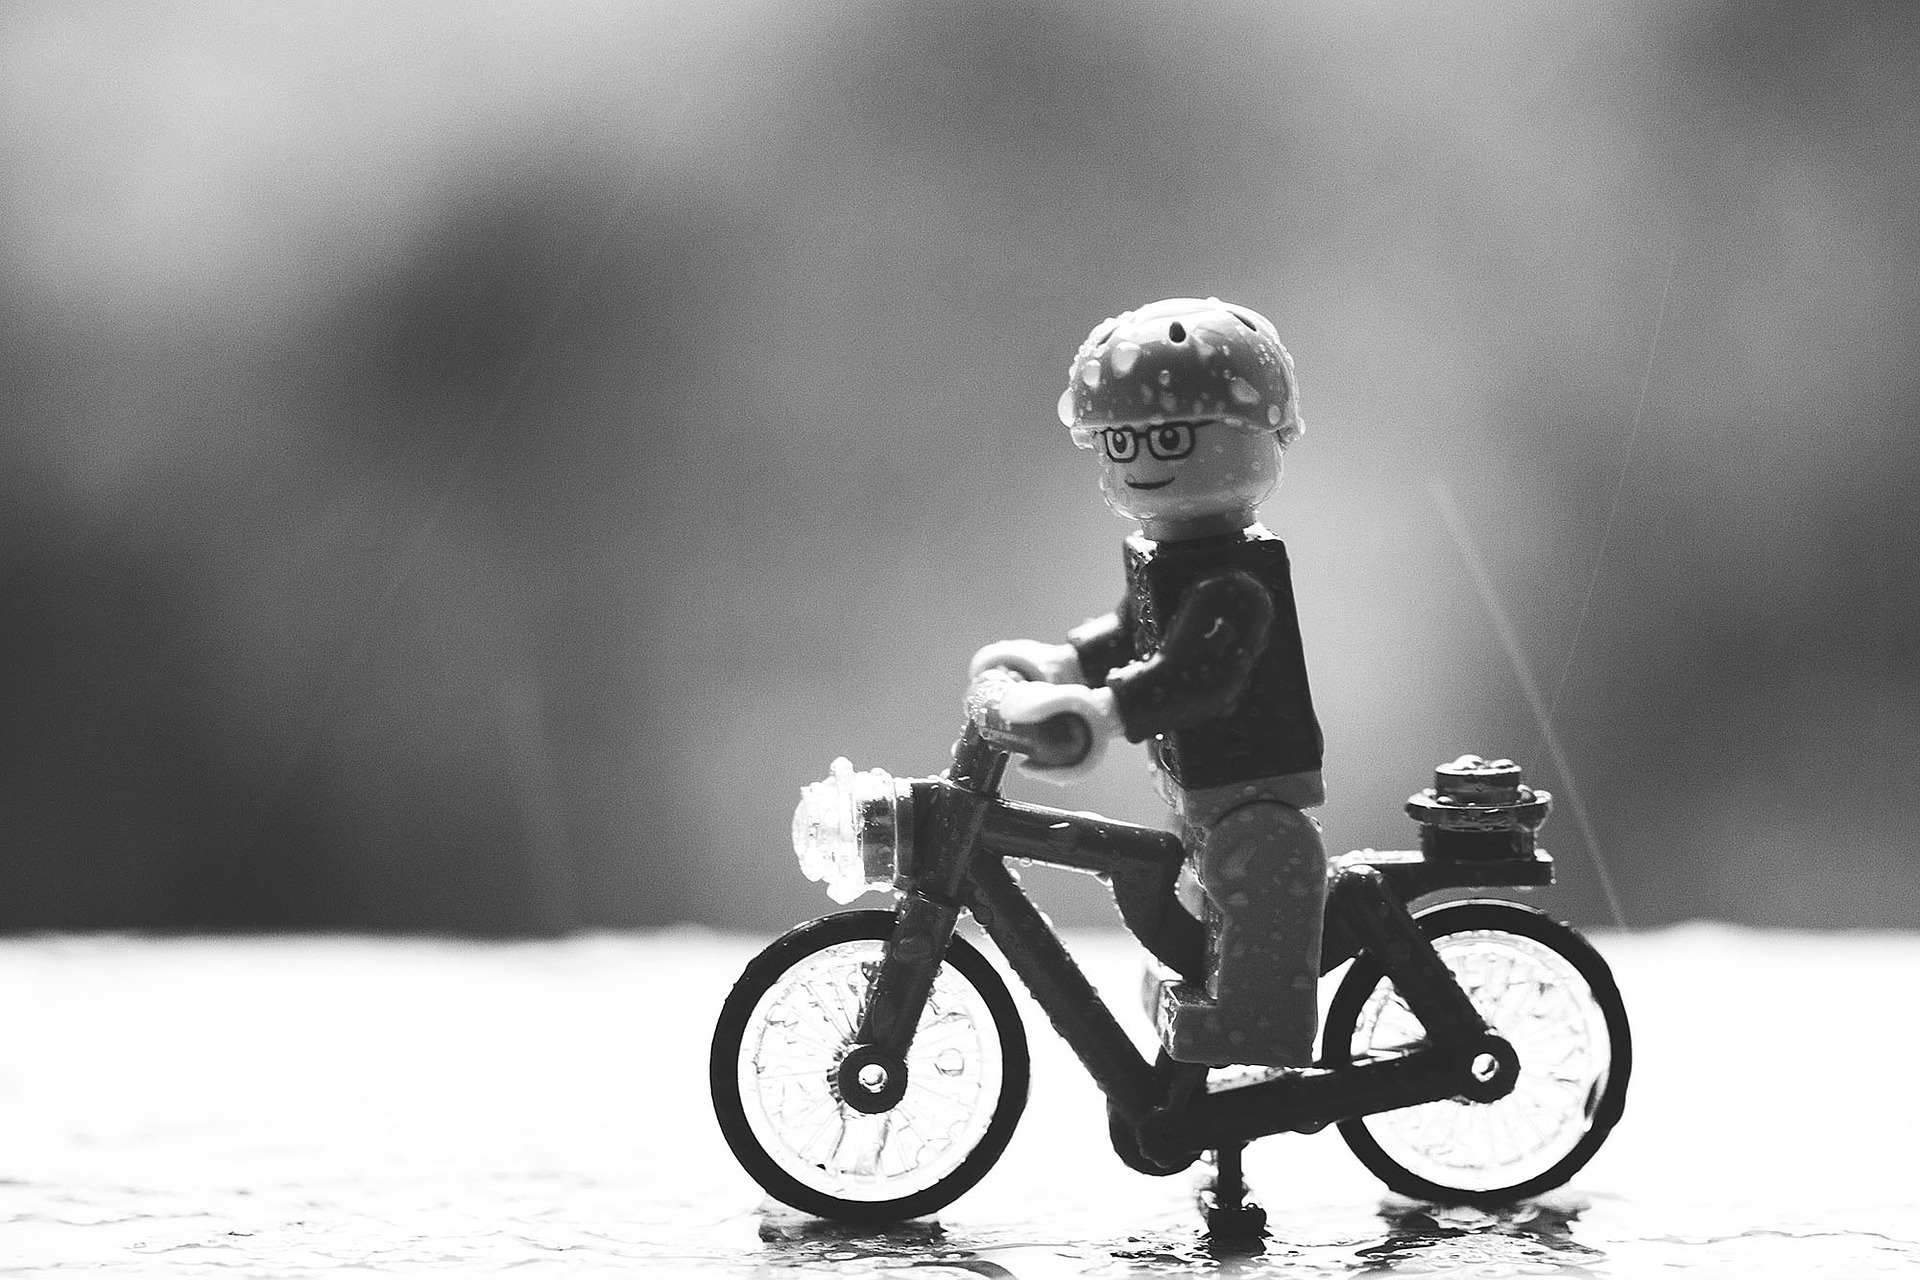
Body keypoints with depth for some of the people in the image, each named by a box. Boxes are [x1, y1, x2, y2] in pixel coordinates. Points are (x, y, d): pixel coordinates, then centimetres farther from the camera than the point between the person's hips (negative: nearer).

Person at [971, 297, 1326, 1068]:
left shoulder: (1236, 578, -27)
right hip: (1198, 786, 11)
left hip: (1255, 790, -11)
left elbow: (1200, 672, -41)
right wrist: (1064, 661, 10)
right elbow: (1137, 635, 24)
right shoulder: (1158, 558, 7)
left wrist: (1102, 708, -52)